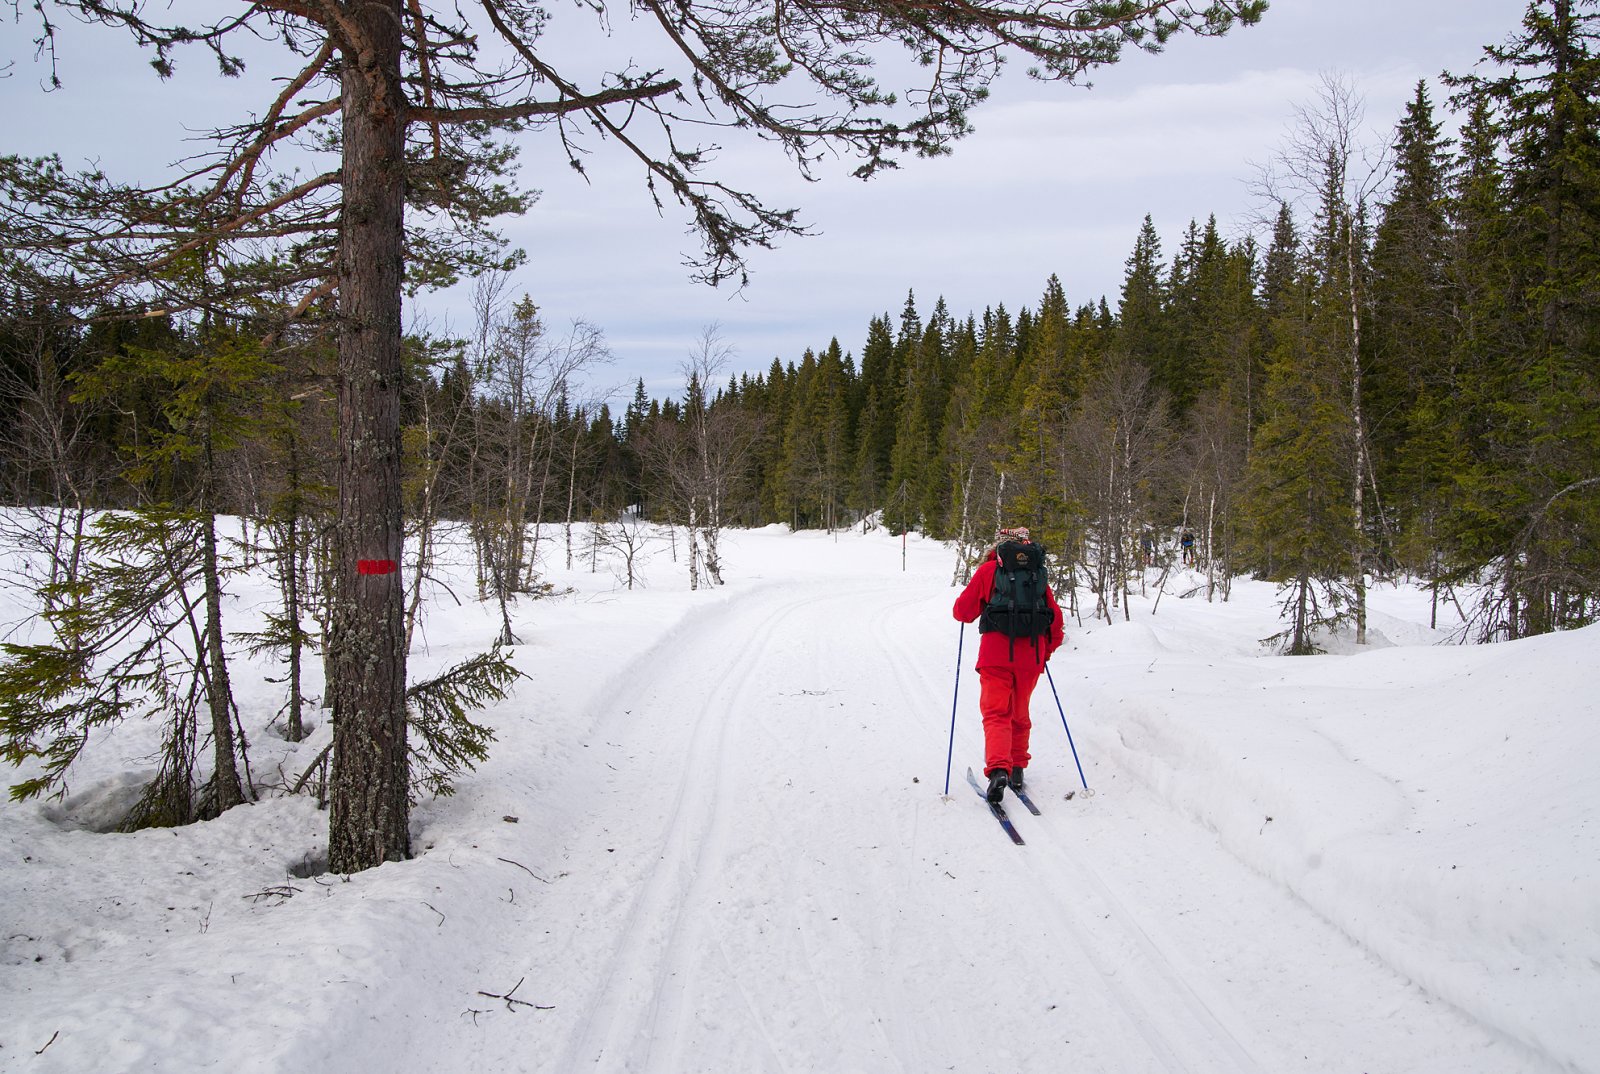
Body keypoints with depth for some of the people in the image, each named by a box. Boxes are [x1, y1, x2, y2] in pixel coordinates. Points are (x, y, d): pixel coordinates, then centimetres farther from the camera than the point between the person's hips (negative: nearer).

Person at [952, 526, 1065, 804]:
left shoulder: (988, 570, 2)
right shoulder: (1037, 573, 11)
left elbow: (964, 611, 1)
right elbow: (1055, 616, 11)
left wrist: (962, 608, 25)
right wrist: (1047, 650, 25)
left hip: (996, 651, -3)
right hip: (1031, 655, 3)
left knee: (996, 713, -4)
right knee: (1020, 714, 19)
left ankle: (998, 769, -24)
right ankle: (1017, 769, 25)